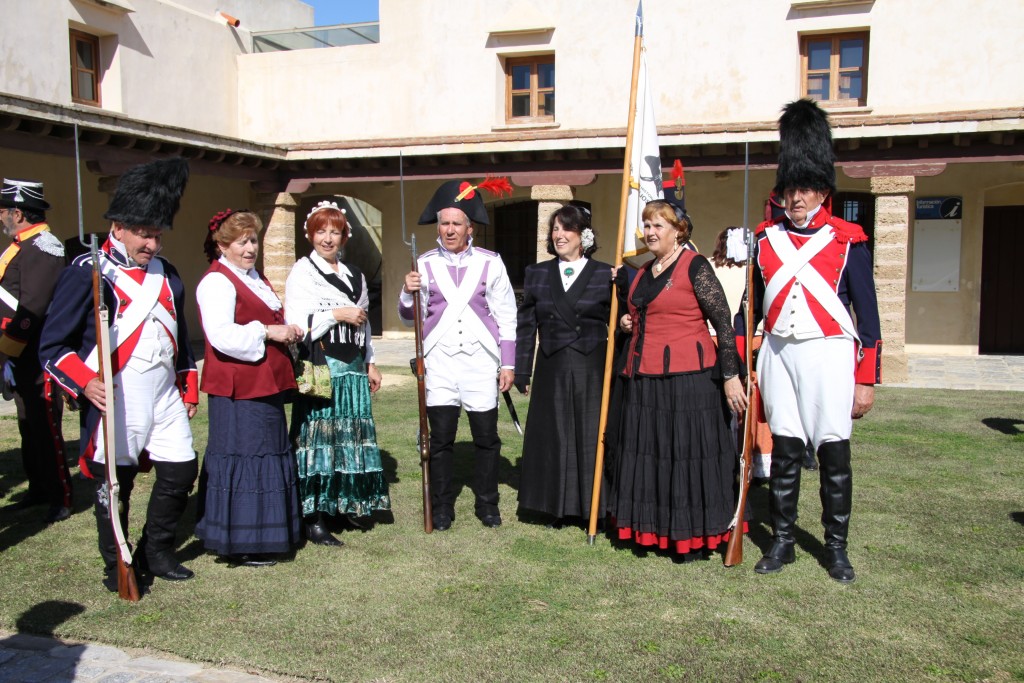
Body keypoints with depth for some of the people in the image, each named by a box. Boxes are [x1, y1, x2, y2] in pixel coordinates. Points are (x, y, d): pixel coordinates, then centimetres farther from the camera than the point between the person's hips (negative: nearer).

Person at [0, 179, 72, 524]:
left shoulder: (44, 247, -15)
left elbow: (31, 308, -23)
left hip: (38, 358, -10)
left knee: (45, 428, -3)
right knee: (28, 427, 15)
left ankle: (60, 498, 5)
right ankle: (38, 490, 26)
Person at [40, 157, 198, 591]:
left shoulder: (166, 275, 13)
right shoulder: (87, 272, -7)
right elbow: (53, 344, -8)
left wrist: (189, 387, 20)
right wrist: (84, 382, -22)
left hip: (165, 394, 6)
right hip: (114, 398, -6)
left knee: (181, 469, 8)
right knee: (115, 480, 3)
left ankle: (156, 552, 27)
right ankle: (117, 567, 20)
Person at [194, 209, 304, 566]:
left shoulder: (254, 278, 19)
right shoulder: (217, 282, -12)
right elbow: (221, 335, -25)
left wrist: (288, 330, 10)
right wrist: (268, 332, -21)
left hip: (264, 387, 10)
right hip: (238, 392, -10)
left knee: (268, 455, 15)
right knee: (242, 460, -3)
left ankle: (262, 536, 27)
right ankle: (240, 544, 8)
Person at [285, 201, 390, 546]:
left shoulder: (354, 274, 18)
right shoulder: (301, 272, -1)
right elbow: (296, 325, -11)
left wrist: (370, 364, 20)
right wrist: (338, 314, -14)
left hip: (352, 369, 6)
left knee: (352, 437, 8)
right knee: (318, 438, -5)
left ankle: (346, 505, 22)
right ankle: (314, 518, 1)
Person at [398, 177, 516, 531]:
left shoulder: (490, 263, 5)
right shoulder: (425, 263, 7)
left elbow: (506, 316, 6)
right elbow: (408, 315, 8)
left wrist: (508, 363, 2)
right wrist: (409, 292, -13)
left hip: (480, 360, 0)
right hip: (440, 361, 1)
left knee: (487, 438, 5)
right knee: (440, 439, 3)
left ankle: (487, 504, 21)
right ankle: (442, 508, 15)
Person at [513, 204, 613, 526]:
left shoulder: (605, 275, 2)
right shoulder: (537, 274, 8)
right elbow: (525, 325, 9)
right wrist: (521, 370, 6)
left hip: (592, 370, -2)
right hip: (552, 370, 2)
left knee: (592, 438, 3)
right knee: (551, 438, 8)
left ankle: (594, 508, 17)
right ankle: (556, 506, 23)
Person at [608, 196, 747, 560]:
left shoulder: (695, 266, -8)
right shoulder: (644, 271, 15)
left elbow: (724, 323, -12)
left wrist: (731, 376, -16)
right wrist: (627, 323, 8)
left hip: (687, 378, -8)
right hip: (643, 377, 8)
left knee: (688, 453, -1)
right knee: (648, 454, 12)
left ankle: (695, 535, 13)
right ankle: (653, 530, 25)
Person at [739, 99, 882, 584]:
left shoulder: (847, 240, 0)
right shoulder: (767, 238, 8)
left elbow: (867, 312, 0)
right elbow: (752, 305, 13)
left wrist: (867, 379, -4)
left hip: (829, 356, -2)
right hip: (779, 354, 3)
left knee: (834, 453, 3)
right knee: (784, 451, 7)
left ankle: (836, 548, 17)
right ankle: (782, 541, 19)